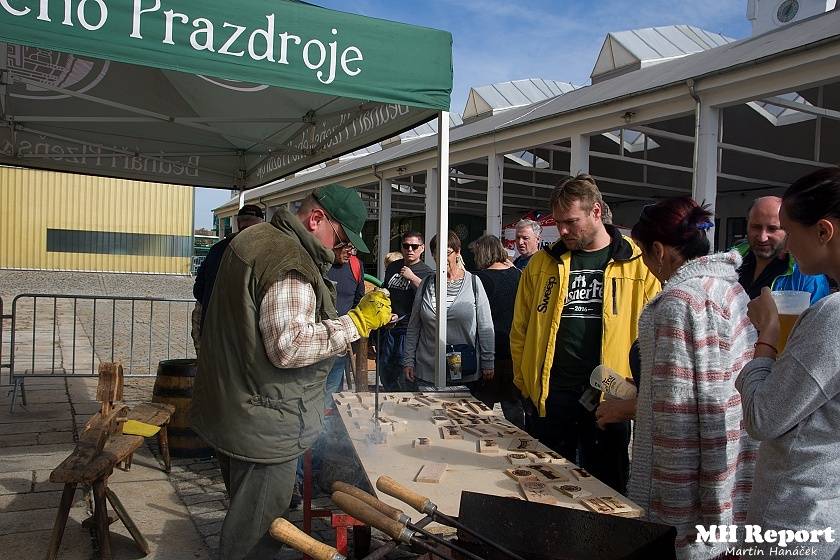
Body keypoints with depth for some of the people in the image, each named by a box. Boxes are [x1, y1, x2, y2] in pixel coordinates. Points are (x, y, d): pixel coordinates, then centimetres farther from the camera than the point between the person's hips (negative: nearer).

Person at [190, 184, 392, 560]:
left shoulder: (252, 238, 11)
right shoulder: (291, 264, -23)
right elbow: (288, 346, -29)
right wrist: (358, 321, -23)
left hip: (228, 412, 10)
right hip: (262, 427, -10)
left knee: (244, 516, 26)